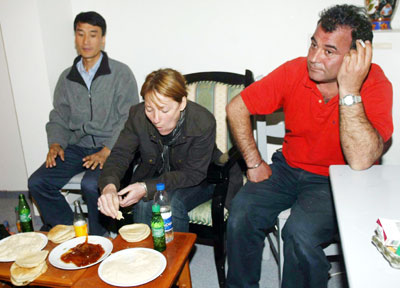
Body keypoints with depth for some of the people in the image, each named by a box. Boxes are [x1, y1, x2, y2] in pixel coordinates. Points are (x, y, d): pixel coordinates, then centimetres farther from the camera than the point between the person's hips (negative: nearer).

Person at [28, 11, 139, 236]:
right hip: (77, 147, 5)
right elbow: (58, 118, 18)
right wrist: (56, 143, -3)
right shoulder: (66, 78, 14)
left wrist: (106, 151, -19)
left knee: (91, 184, -30)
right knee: (37, 183, -11)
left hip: (110, 147, -5)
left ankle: (98, 236, -3)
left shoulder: (120, 73, -2)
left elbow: (129, 118, -9)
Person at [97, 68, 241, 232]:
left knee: (172, 202, -30)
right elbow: (120, 154, -17)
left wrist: (147, 188, -35)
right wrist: (109, 186, -40)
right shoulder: (138, 116, -18)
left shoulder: (203, 123, -28)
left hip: (198, 181, -2)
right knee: (143, 204, -27)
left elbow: (194, 173, -24)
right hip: (155, 177, 3)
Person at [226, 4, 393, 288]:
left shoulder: (375, 85, -19)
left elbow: (360, 161, -31)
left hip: (337, 181, -3)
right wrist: (254, 162, -4)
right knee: (242, 214, -17)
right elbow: (236, 108, -1)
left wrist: (349, 91, -33)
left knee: (301, 233, -29)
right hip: (289, 168, 4)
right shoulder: (294, 71, -10)